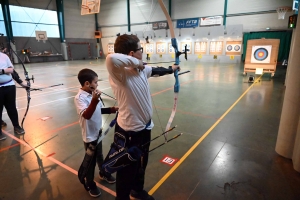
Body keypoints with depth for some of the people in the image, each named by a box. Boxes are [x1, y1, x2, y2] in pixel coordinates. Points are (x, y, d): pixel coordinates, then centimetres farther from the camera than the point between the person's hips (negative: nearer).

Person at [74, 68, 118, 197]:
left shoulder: (93, 94, -3)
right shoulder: (80, 98, -24)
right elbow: (86, 115, -36)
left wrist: (111, 110, -3)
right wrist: (94, 100, -47)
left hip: (98, 131, 7)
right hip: (89, 135, -7)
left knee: (99, 155, 27)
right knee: (91, 160, 11)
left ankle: (103, 173, 50)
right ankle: (90, 184, 34)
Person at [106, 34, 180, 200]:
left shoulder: (142, 70, 0)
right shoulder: (120, 73, -26)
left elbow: (156, 71, 21)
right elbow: (111, 59, -49)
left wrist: (171, 69, 39)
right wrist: (135, 62, -31)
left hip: (144, 127, 9)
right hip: (129, 132, -9)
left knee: (141, 165, 30)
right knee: (127, 171, 14)